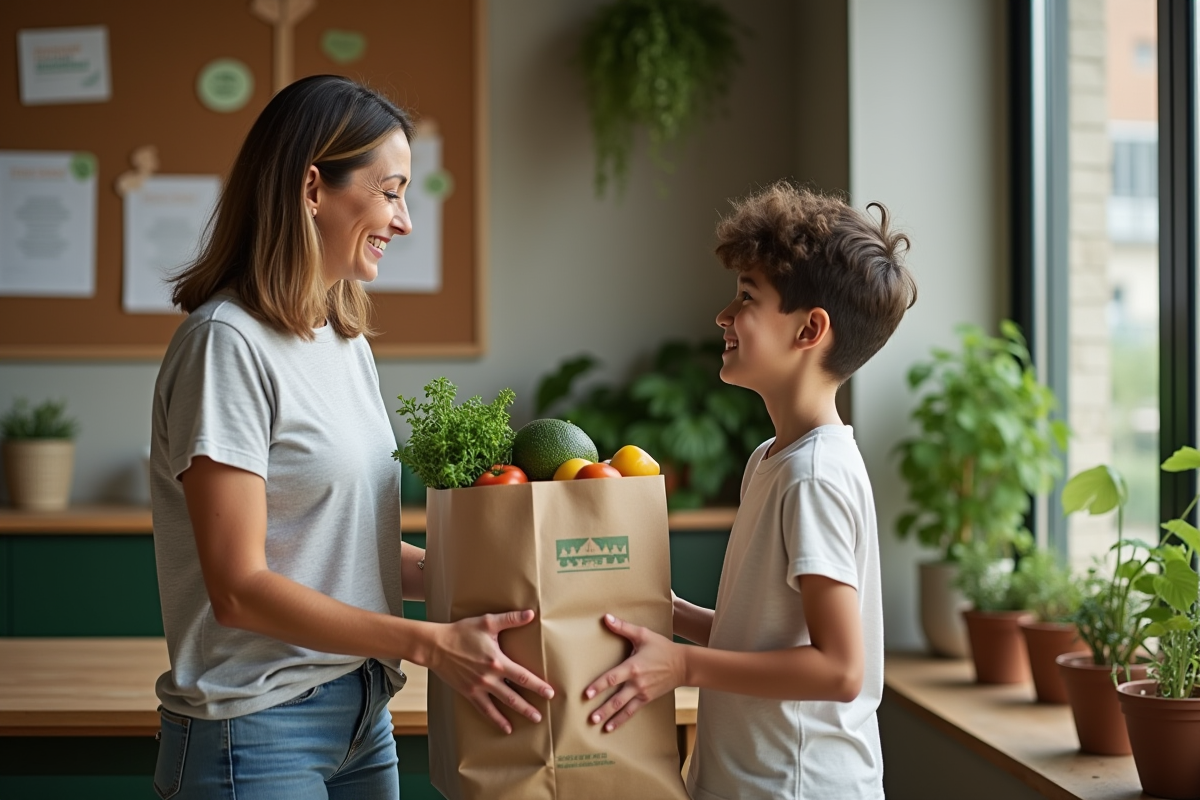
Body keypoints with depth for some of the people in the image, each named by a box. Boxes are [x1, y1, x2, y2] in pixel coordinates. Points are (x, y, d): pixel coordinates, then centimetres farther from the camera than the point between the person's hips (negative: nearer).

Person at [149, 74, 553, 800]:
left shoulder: (346, 338, 10)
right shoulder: (228, 343, -16)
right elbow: (240, 589, -19)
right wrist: (430, 643, -20)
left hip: (363, 713, 8)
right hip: (257, 729, -8)